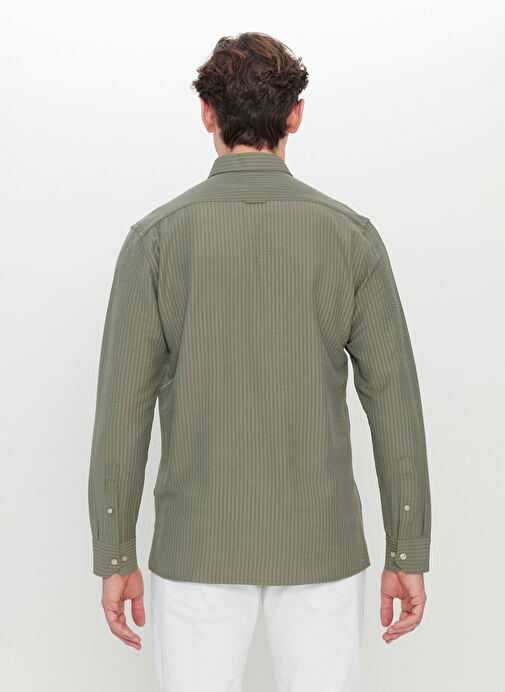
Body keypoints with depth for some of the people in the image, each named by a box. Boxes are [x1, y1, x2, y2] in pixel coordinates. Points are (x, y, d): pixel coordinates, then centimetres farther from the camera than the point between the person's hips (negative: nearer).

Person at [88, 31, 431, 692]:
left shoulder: (156, 238, -7)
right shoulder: (351, 236, -5)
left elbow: (122, 408, -8)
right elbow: (395, 403, -5)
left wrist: (114, 560, 2)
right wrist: (410, 555, 3)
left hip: (200, 543, 0)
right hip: (319, 543, 1)